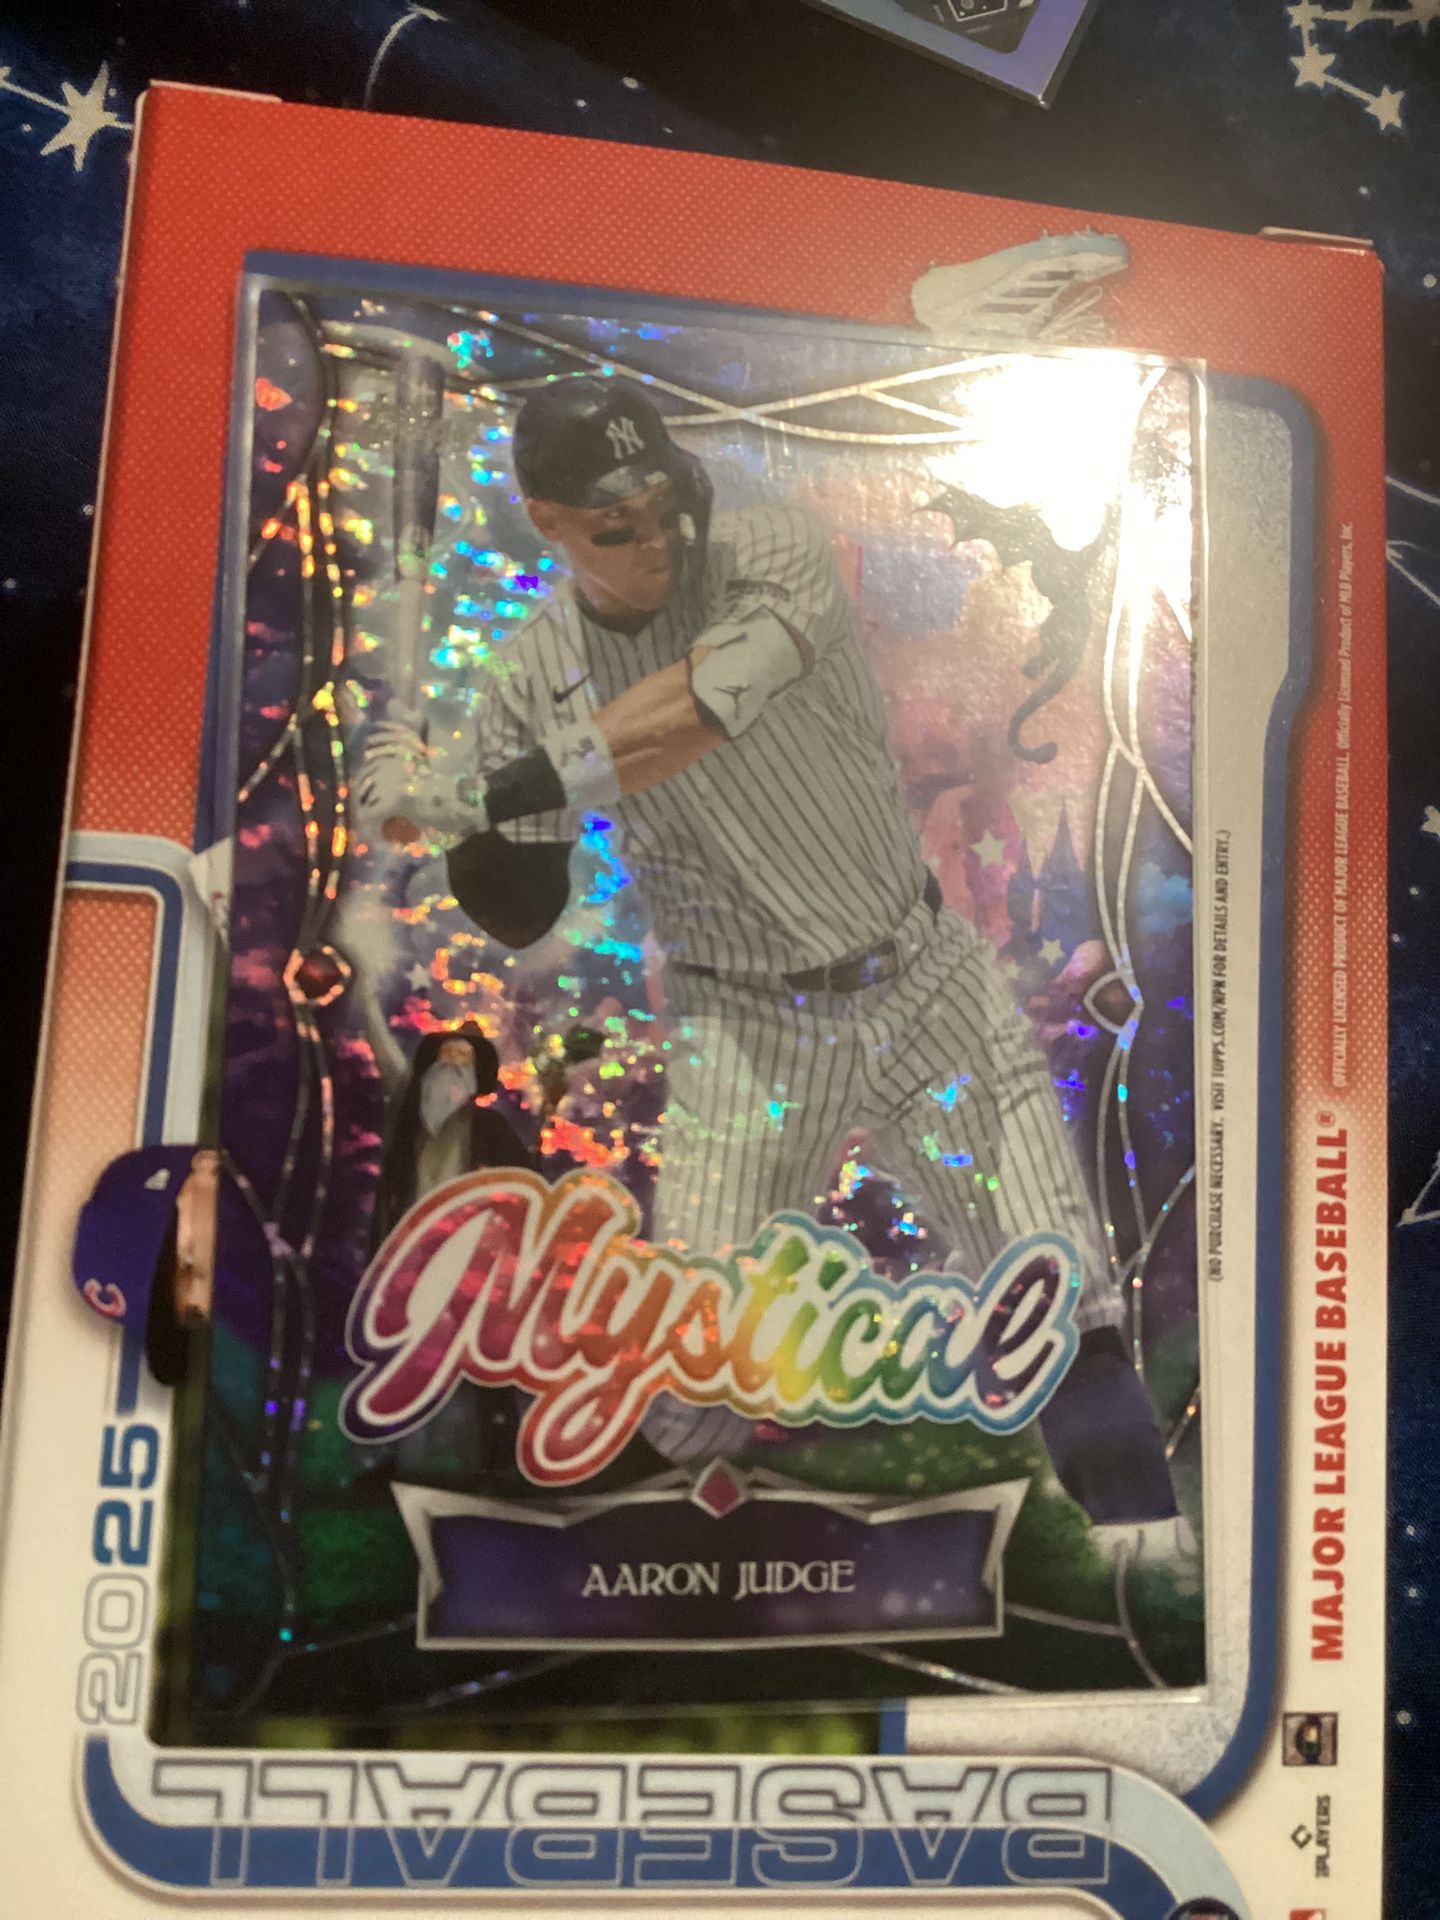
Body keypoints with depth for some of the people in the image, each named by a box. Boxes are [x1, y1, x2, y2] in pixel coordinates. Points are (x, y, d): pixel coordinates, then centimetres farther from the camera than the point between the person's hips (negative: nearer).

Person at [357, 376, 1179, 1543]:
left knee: (1067, 1317, 1)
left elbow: (688, 720, -30)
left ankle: (1144, 1532, 23)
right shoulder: (536, 679, -3)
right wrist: (454, 827, -18)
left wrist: (490, 791, -28)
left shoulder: (773, 553, -11)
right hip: (745, 1032, 1)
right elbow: (525, 916, 1)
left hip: (929, 987, 0)